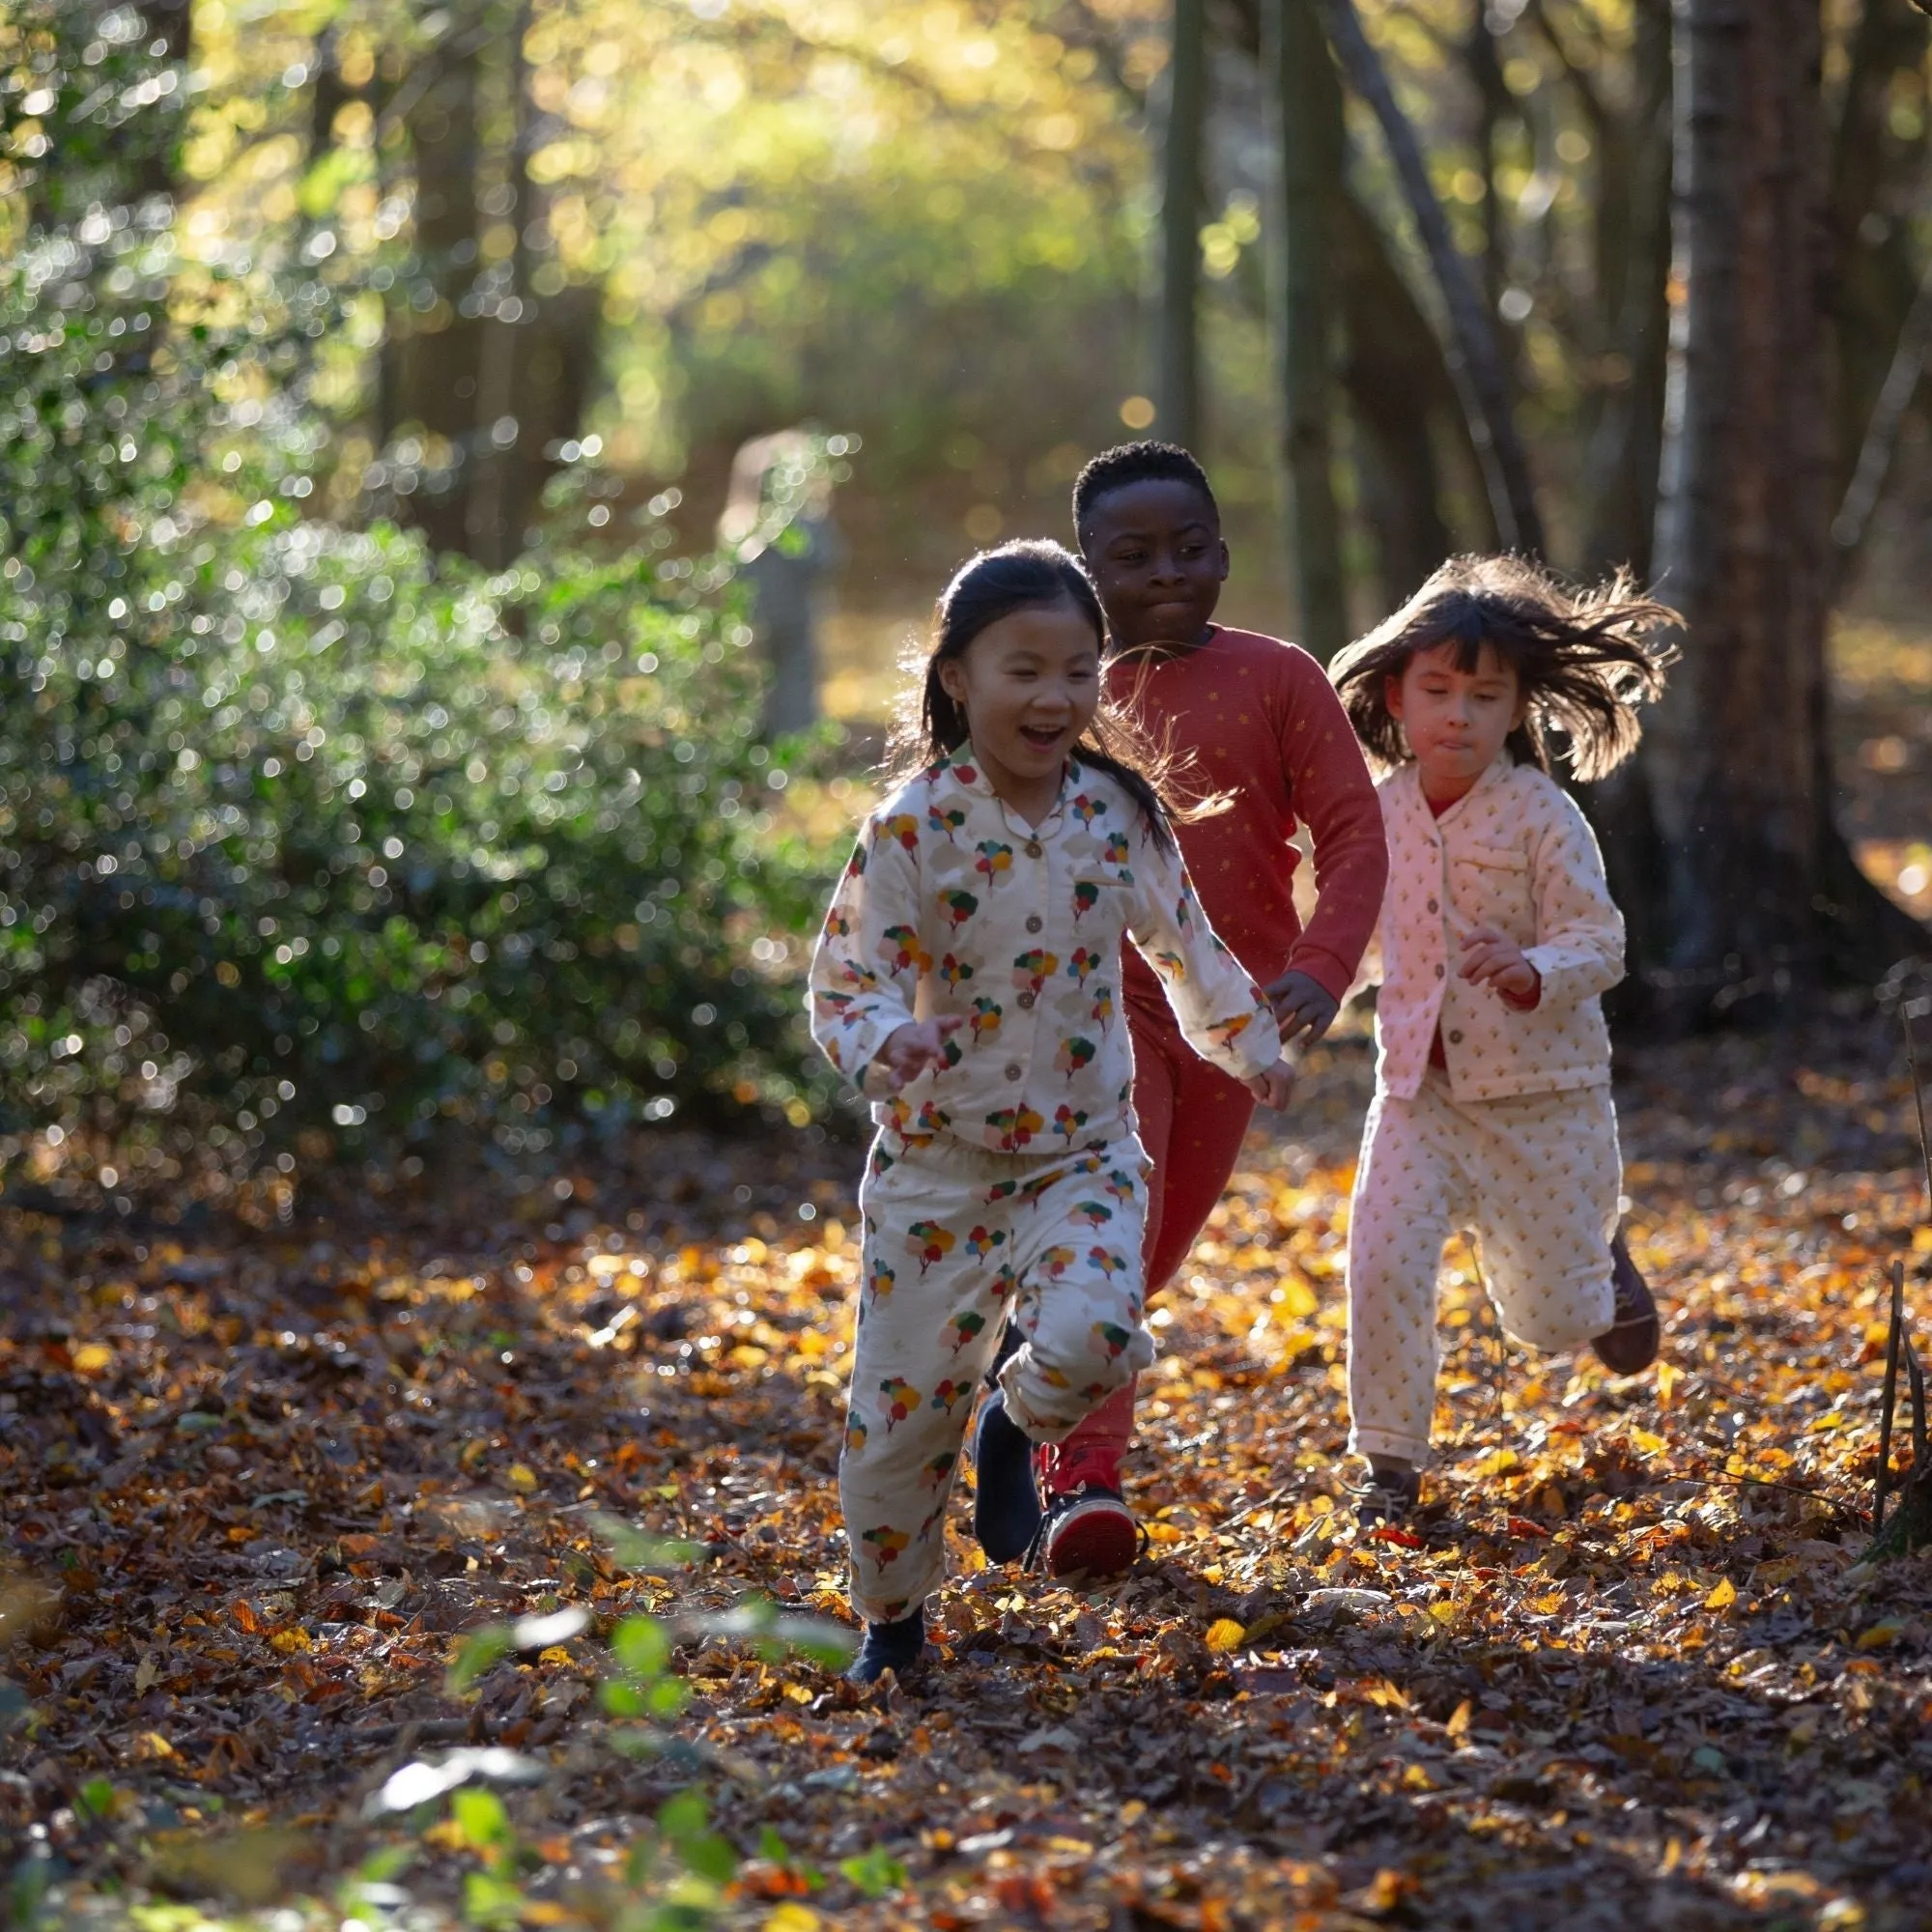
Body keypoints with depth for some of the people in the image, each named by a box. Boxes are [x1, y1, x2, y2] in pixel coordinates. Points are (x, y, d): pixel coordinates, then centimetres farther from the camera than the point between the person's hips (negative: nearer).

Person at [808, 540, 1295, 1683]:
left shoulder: (1121, 813, -2)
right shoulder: (915, 830, -13)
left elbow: (1182, 940, 17)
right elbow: (845, 982, -13)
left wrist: (1250, 1041, 20)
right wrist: (884, 1042, -33)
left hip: (1084, 1152, 2)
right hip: (939, 1160, -1)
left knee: (1090, 1339, -26)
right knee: (902, 1408, 2)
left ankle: (1020, 1420, 11)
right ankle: (893, 1619, 28)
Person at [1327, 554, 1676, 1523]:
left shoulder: (1543, 817, -13)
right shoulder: (1384, 812, 0)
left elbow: (1598, 941, -16)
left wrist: (1530, 971, -34)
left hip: (1541, 1089, -3)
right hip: (1419, 1086, 3)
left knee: (1546, 1315, 8)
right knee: (1383, 1262, -15)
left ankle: (1599, 1262, 45)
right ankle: (1390, 1458, 0)